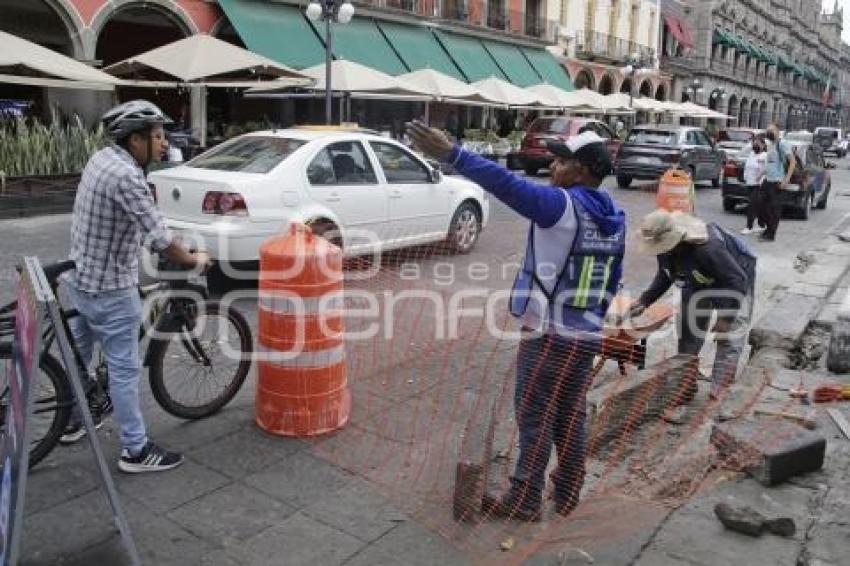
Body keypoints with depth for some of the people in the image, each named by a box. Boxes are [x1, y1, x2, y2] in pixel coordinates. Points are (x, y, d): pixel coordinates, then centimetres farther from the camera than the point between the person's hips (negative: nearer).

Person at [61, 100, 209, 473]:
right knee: (124, 369, 0)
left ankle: (72, 421, 42)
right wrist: (193, 260, -9)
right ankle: (136, 451, 10)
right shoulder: (126, 176, -25)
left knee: (79, 355, 24)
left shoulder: (102, 158, 5)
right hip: (109, 289, -10)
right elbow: (159, 238, -26)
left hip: (80, 278, 10)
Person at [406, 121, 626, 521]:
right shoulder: (615, 217, 8)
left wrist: (452, 154, -35)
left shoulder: (562, 205, -17)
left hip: (547, 336, -7)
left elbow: (508, 184, -31)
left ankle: (525, 501, 14)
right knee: (570, 418, 18)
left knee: (535, 420, 4)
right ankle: (568, 494, 30)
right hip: (587, 338, 8)